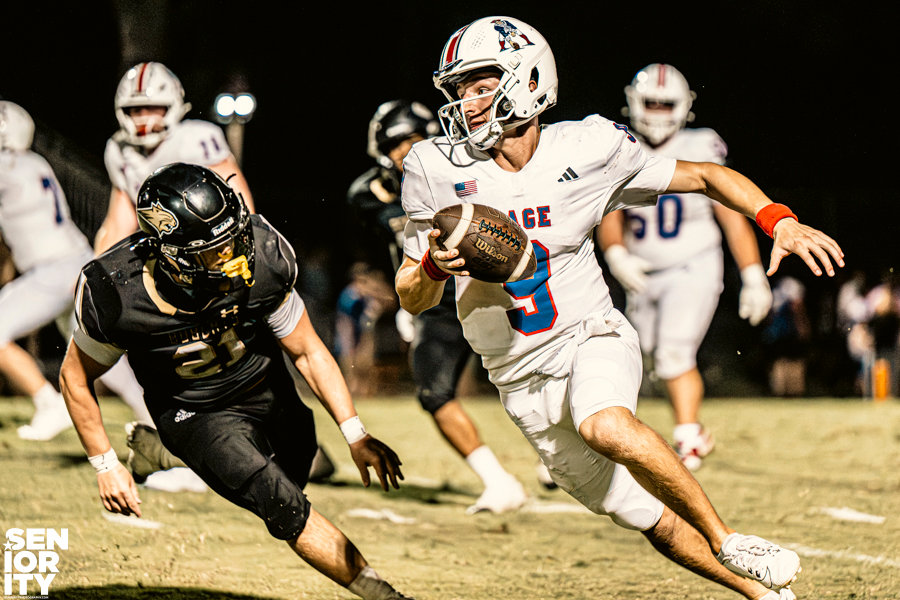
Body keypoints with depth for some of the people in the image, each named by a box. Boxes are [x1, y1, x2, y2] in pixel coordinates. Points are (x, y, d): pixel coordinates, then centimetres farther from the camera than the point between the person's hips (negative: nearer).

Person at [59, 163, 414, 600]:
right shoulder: (118, 295, -33)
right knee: (284, 506, -21)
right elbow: (75, 377, -13)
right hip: (196, 413, -4)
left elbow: (307, 351, -13)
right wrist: (106, 466, -13)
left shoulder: (259, 258, -28)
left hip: (265, 386, 4)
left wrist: (355, 435, -17)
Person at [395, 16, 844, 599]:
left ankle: (727, 539, -19)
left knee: (606, 427, -37)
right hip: (524, 380, 2)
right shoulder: (438, 169, -8)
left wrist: (780, 221, -14)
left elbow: (704, 176, 2)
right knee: (650, 518, 6)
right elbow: (413, 300, -2)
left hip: (591, 338, -2)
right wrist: (434, 267, -25)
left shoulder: (587, 149, -10)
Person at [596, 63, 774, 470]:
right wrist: (616, 255, -25)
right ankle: (695, 432, 30)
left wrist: (754, 278, -7)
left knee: (675, 354, -20)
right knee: (662, 359, 11)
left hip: (693, 271, -4)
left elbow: (733, 219, -5)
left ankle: (688, 440, -13)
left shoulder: (701, 152, -8)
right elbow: (609, 218, -4)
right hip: (643, 276, 4)